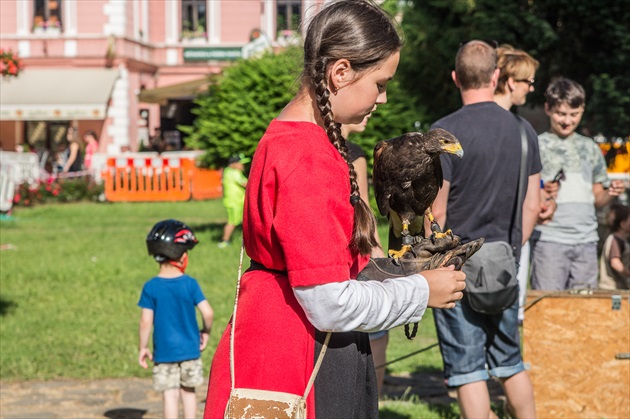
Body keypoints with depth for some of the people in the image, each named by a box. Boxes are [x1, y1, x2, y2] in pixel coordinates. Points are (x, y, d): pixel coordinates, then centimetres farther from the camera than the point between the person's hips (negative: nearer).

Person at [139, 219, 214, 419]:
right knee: (188, 390, 17)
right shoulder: (190, 284, -7)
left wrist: (143, 347, 2)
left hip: (164, 352, -1)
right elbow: (207, 312, -10)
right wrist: (206, 332, 9)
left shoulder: (151, 287, -9)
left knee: (170, 394, 3)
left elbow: (146, 321, -10)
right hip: (190, 350, 1)